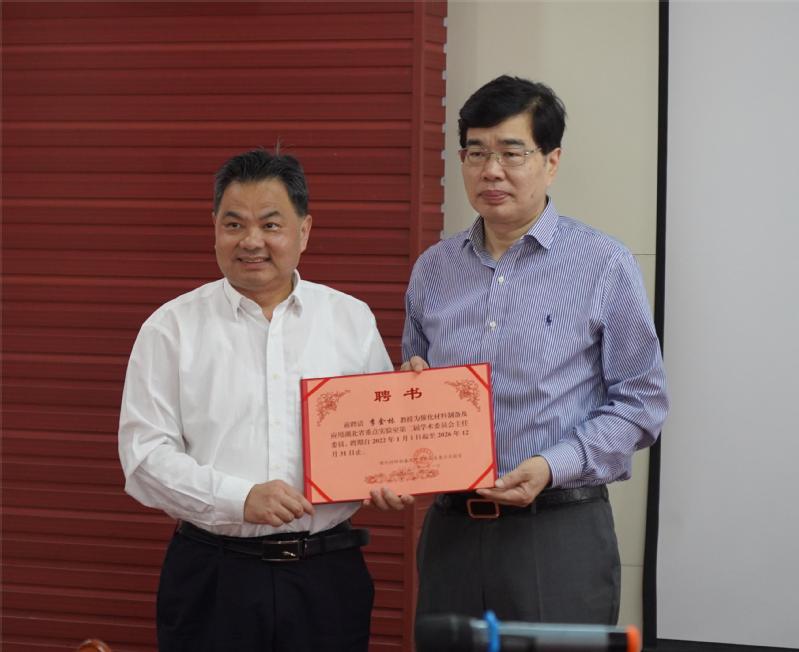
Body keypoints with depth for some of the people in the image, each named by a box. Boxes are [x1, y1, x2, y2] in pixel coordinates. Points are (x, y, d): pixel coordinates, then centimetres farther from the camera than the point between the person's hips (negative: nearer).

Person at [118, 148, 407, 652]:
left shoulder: (353, 320, 9)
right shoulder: (172, 328, 2)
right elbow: (145, 455, -4)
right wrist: (240, 498, -16)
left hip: (327, 573, 2)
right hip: (213, 576, -1)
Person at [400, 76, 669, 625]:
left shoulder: (605, 267, -3)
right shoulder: (433, 270, 10)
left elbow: (641, 403, -4)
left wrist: (555, 466, -16)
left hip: (558, 537, -4)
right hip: (451, 531, 4)